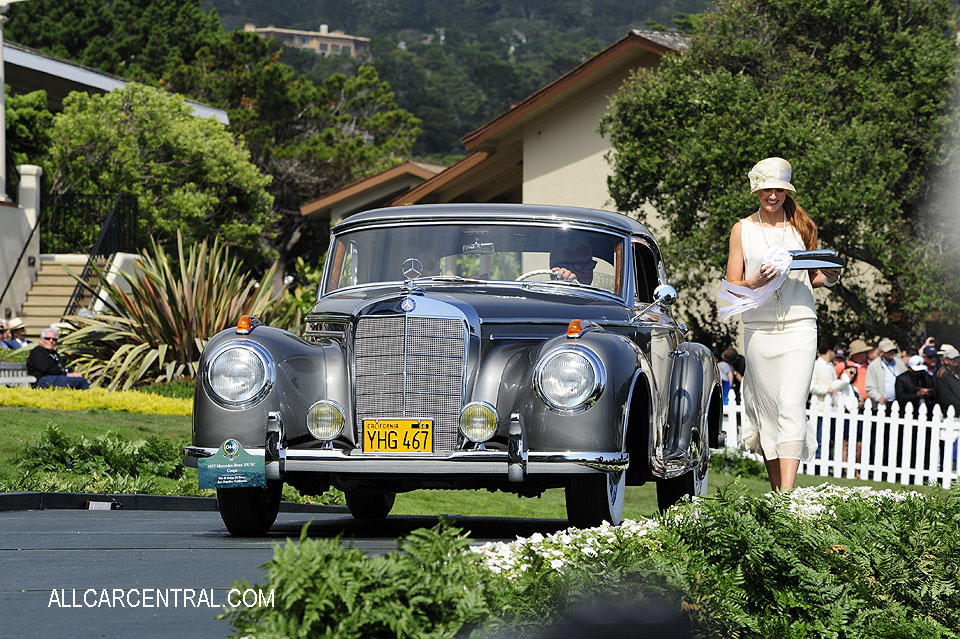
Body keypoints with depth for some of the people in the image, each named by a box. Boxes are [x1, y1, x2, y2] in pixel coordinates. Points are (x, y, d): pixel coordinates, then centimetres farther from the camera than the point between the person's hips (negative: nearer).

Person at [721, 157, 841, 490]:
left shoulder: (802, 226, 10)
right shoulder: (743, 229, 7)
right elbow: (732, 285, 6)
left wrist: (829, 277, -3)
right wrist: (756, 282, -14)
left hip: (799, 326, -1)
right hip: (758, 328, 1)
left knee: (792, 407, -16)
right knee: (767, 410, 6)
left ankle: (787, 496, -24)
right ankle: (776, 492, 19)